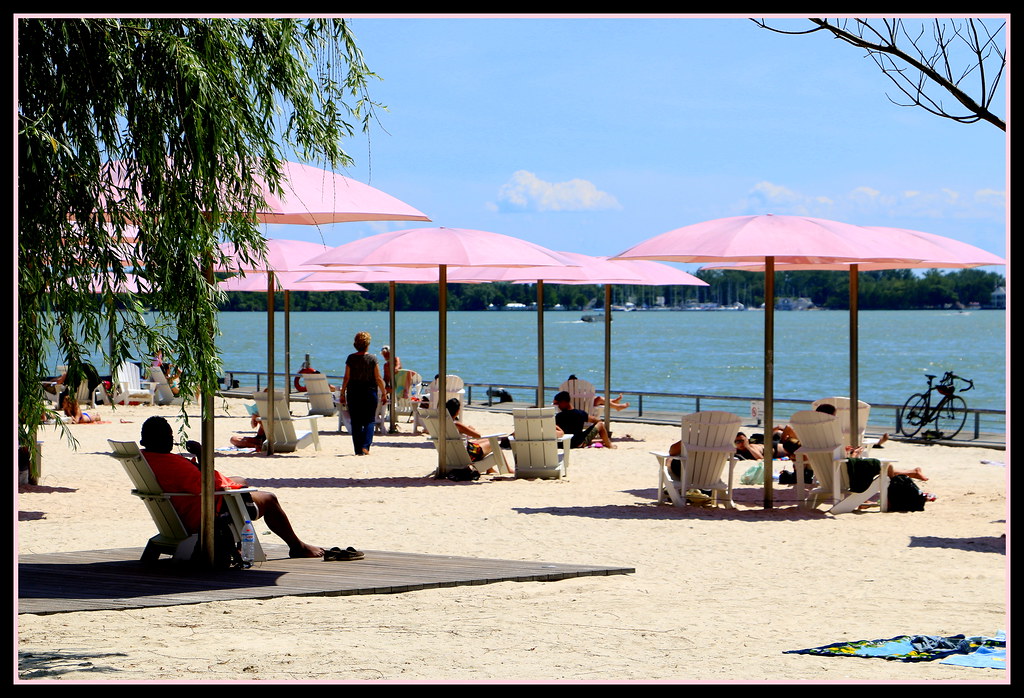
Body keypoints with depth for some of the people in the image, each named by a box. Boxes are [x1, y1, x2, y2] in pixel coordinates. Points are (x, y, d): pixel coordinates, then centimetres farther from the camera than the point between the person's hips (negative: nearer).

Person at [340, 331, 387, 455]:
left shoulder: (351, 358, -2)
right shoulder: (372, 358, -5)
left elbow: (346, 378, -2)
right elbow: (378, 378, -5)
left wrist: (342, 394, 6)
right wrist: (384, 394, 4)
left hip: (353, 393, 1)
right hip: (370, 392, -1)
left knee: (356, 422, 7)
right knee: (369, 421, 7)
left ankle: (358, 449, 5)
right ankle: (365, 446, -10)